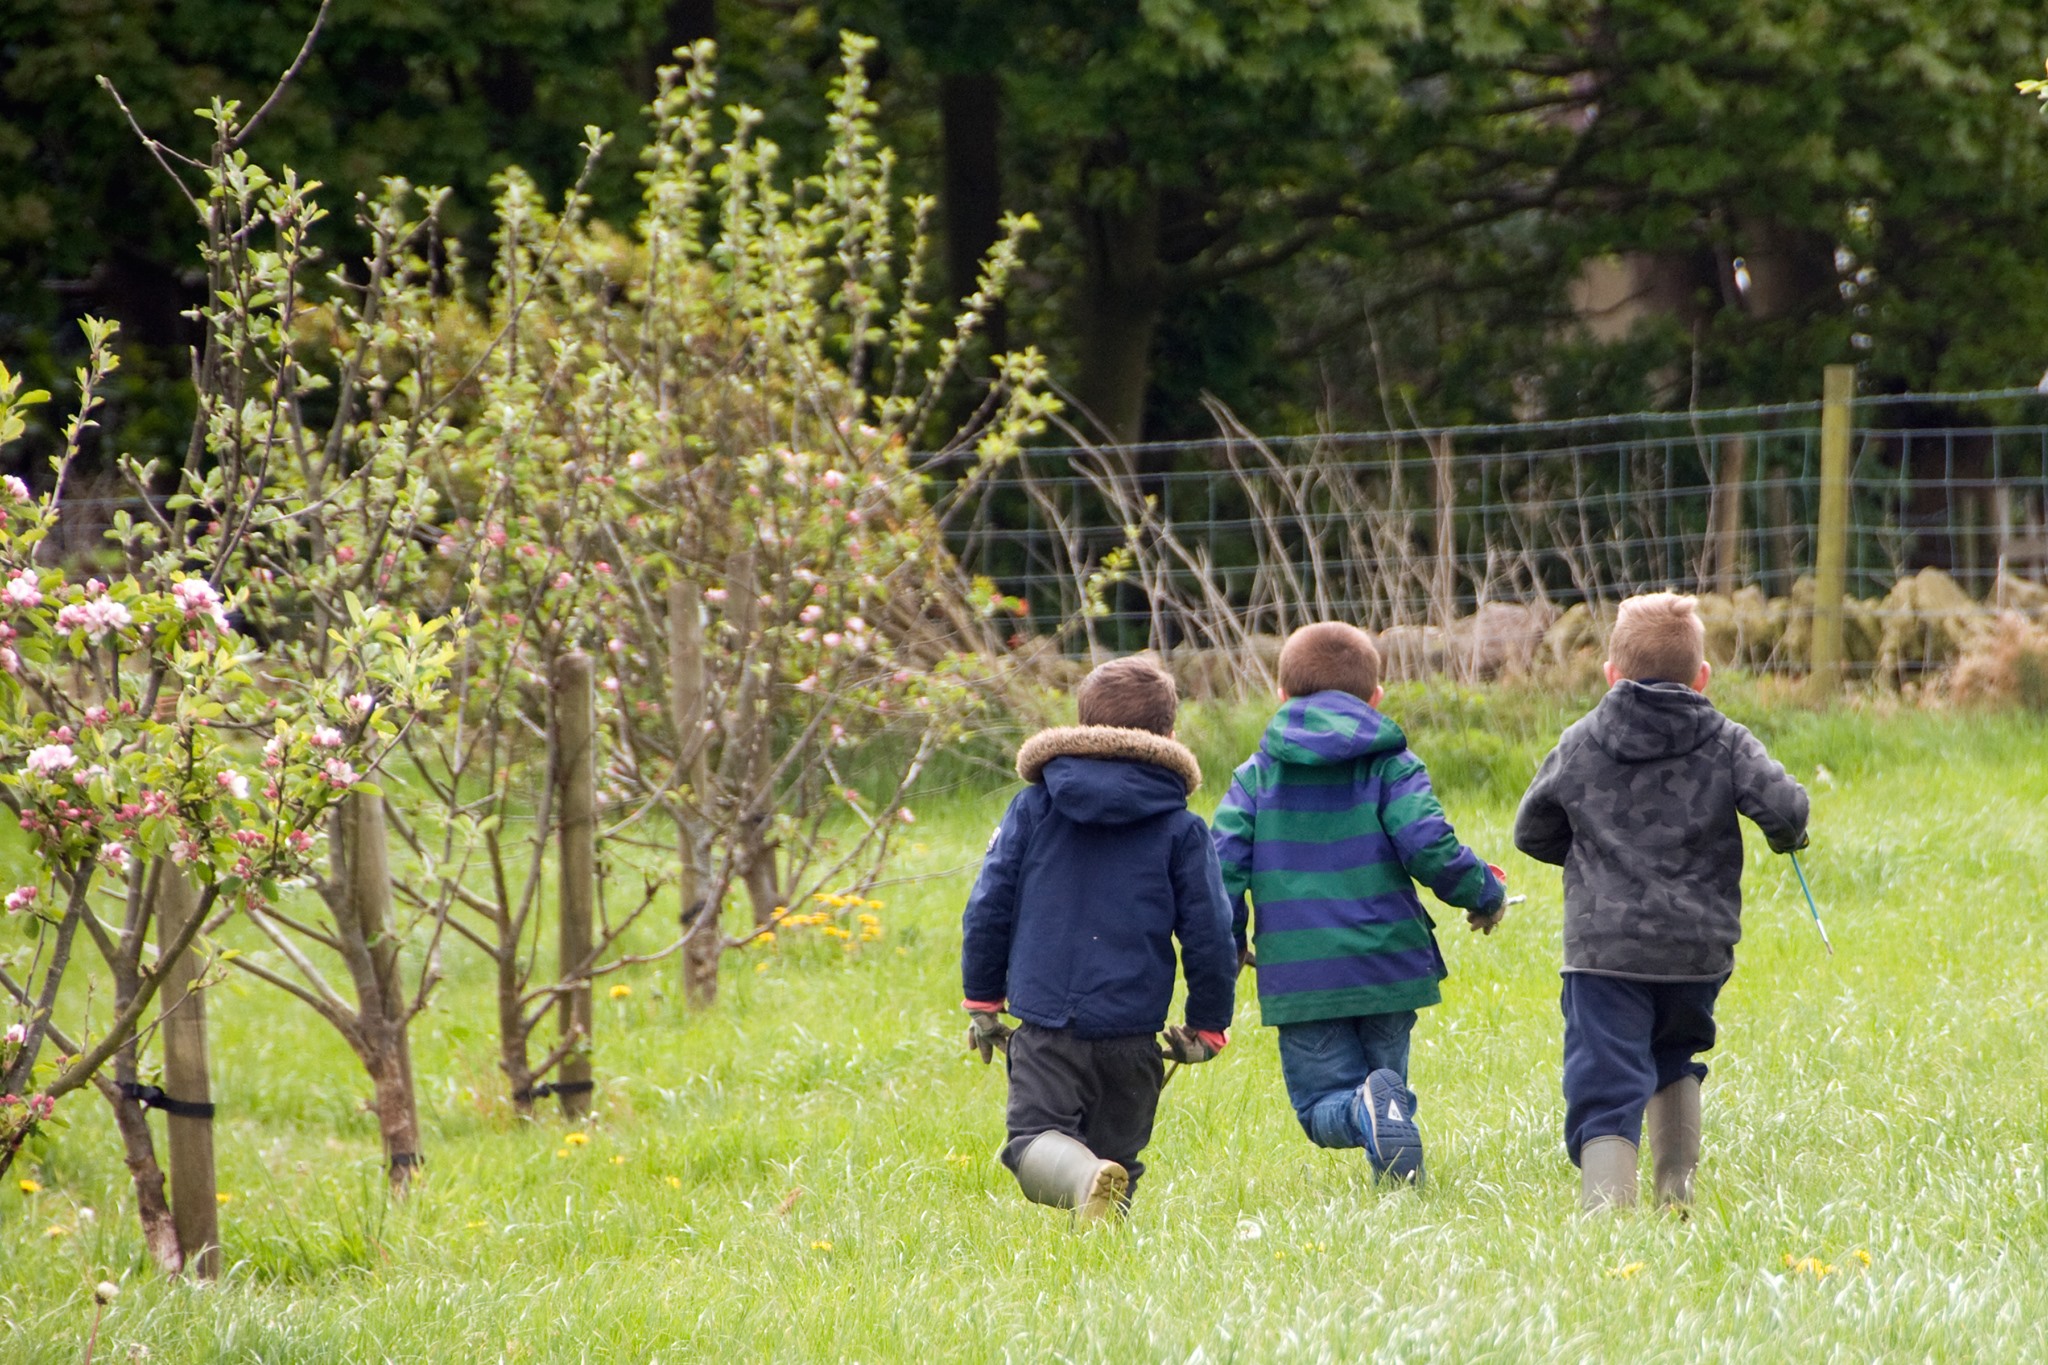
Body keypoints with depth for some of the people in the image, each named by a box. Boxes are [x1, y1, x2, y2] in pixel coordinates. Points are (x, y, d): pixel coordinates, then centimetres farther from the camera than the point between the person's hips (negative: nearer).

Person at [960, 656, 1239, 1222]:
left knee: (1035, 1140, -5)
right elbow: (1210, 933, 2)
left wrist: (982, 1003, 16)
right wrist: (1208, 1026, 15)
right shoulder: (1181, 829, 2)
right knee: (1116, 1150, 16)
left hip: (1045, 1026, -1)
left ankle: (1085, 1179, -36)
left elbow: (987, 910, 4)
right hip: (1133, 1029, 1)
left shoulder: (1032, 809, 4)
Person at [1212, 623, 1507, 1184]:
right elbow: (1430, 848, -11)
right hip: (1388, 966, 0)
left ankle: (1363, 1112, -28)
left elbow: (1223, 864, -2)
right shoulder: (1391, 764, 1)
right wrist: (1485, 895, 7)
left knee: (1322, 1105, 6)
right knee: (1386, 1074, 20)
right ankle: (1390, 1106, -13)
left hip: (1298, 977, 0)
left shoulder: (1257, 775, 6)